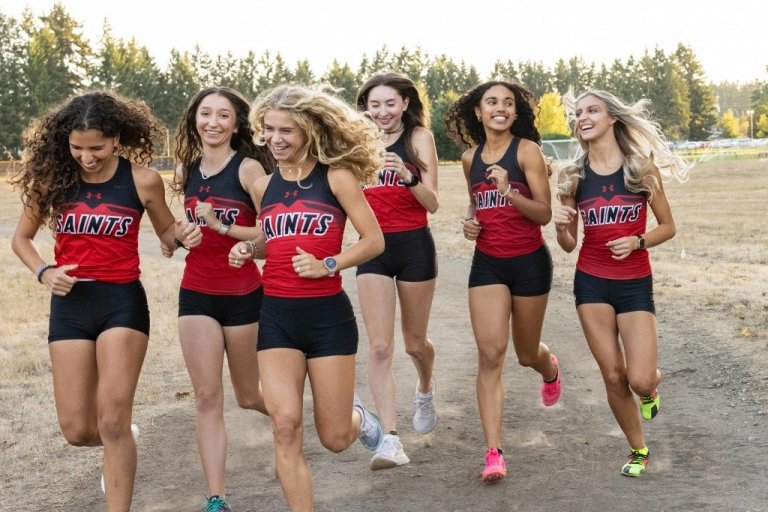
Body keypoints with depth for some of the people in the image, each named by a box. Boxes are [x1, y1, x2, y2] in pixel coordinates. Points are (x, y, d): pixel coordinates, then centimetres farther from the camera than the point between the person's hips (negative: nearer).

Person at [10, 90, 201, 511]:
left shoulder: (142, 180, -6)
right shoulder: (53, 177, -3)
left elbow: (166, 230, 10)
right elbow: (21, 238, 10)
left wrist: (184, 233, -13)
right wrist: (44, 272, -9)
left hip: (123, 301, -2)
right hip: (69, 304, 3)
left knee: (112, 421, -8)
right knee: (77, 430, 6)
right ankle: (120, 447, 43)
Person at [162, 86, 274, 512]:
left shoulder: (248, 167, -10)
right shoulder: (187, 169, 7)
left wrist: (224, 226, -23)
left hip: (243, 294, -4)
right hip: (196, 294, 4)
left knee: (248, 396, 12)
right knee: (207, 397, -1)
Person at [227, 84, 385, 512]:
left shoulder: (336, 176, -6)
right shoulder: (264, 186, 9)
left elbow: (375, 240, -7)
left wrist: (327, 265, -19)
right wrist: (247, 249, 2)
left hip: (328, 315, -3)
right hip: (276, 316, 3)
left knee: (335, 438, 5)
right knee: (285, 426, -12)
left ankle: (358, 417, 43)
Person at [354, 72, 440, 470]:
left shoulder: (419, 137, -4)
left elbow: (432, 204, -12)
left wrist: (408, 176, -29)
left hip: (414, 246, -2)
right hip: (373, 247, 2)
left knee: (414, 343, 12)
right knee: (379, 346, -9)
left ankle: (425, 390, 46)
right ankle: (389, 438, -8)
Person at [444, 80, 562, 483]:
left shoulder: (526, 151, -9)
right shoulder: (471, 157, 6)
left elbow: (544, 213, -13)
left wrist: (509, 192, -29)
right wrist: (469, 221, 2)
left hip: (529, 261, -3)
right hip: (487, 263, 3)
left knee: (526, 353, 15)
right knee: (490, 354, -11)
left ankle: (550, 369, 55)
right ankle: (493, 453, -11)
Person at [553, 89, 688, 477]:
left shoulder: (642, 167, -5)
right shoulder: (574, 176, 1)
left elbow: (668, 226, 3)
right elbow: (569, 245, 6)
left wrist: (637, 242, -16)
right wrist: (560, 226, -16)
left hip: (635, 283, -2)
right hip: (591, 283, 2)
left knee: (639, 380, -11)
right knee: (613, 377, 3)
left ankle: (652, 386, 28)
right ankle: (638, 450, 25)